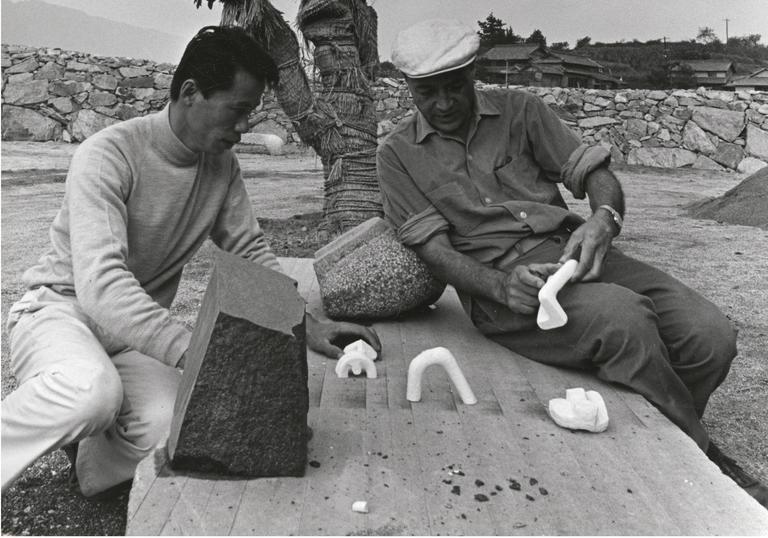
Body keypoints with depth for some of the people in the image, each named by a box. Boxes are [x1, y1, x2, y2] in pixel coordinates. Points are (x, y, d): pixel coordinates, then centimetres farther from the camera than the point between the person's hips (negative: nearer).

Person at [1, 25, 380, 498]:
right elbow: (101, 283, -32)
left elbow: (251, 252, 4)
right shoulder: (108, 156, -21)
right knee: (93, 389, -39)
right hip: (60, 308, -5)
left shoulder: (222, 165, -1)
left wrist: (308, 326, -11)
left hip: (140, 331, 5)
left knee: (173, 426, -25)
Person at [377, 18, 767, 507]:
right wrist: (501, 286, -22)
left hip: (570, 249, 4)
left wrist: (605, 219, -17)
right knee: (623, 318, -31)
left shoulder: (518, 109, 14)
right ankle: (703, 461, -4)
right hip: (500, 284, -3)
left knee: (711, 335, -16)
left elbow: (596, 175, 7)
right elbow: (432, 248, -3)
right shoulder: (399, 155, 7)